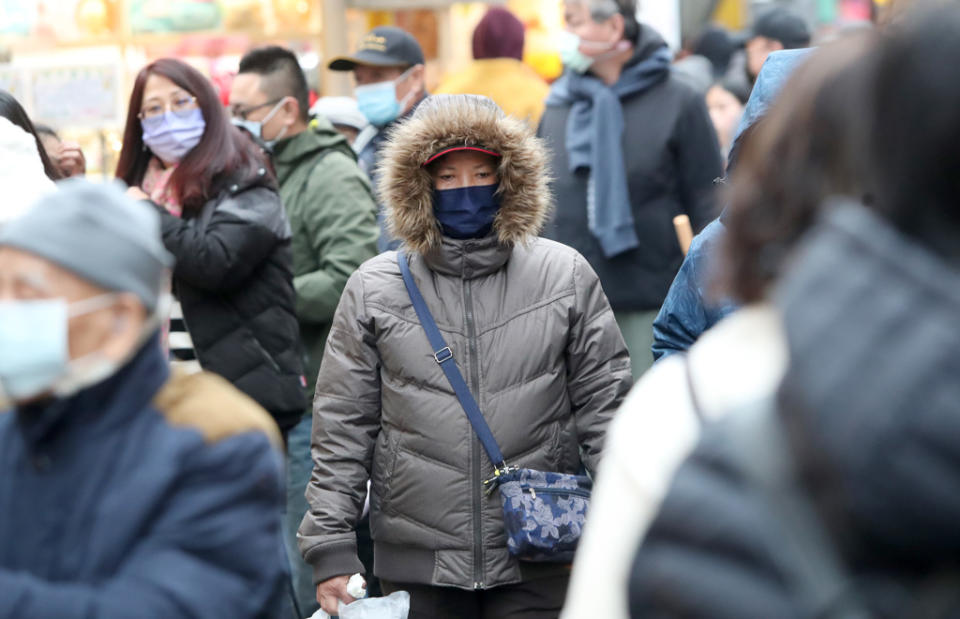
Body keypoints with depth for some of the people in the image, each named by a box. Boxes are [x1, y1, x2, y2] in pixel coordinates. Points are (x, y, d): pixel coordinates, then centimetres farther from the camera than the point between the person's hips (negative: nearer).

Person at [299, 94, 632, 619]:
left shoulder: (566, 276, 5)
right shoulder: (373, 289, 4)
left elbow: (605, 403, 6)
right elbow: (341, 427, 5)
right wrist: (330, 550, 0)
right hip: (416, 566, 0)